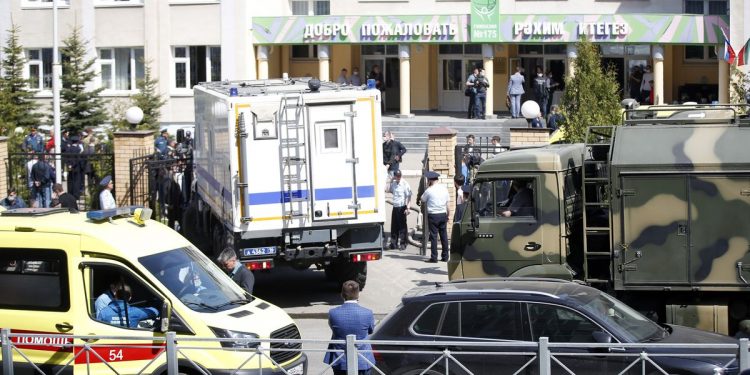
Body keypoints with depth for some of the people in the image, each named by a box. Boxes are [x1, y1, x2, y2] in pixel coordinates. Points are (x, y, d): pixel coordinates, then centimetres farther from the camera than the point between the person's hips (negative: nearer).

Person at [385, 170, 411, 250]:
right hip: (395, 207, 6)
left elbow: (408, 197, -11)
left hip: (402, 207, -6)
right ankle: (393, 243, 18)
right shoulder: (393, 183, 9)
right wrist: (391, 181, 4)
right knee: (394, 226, 10)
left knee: (402, 225, -2)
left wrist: (407, 208, -16)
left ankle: (403, 244, 4)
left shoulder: (405, 184, -10)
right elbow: (387, 190, 11)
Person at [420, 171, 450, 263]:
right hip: (443, 214, 5)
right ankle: (445, 256, 15)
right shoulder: (444, 188, 6)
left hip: (433, 215, -5)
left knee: (433, 236, -2)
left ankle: (434, 258, -4)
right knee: (444, 235, 11)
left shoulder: (429, 190, -11)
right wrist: (448, 215, 17)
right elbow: (448, 204, 10)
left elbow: (423, 201, 3)